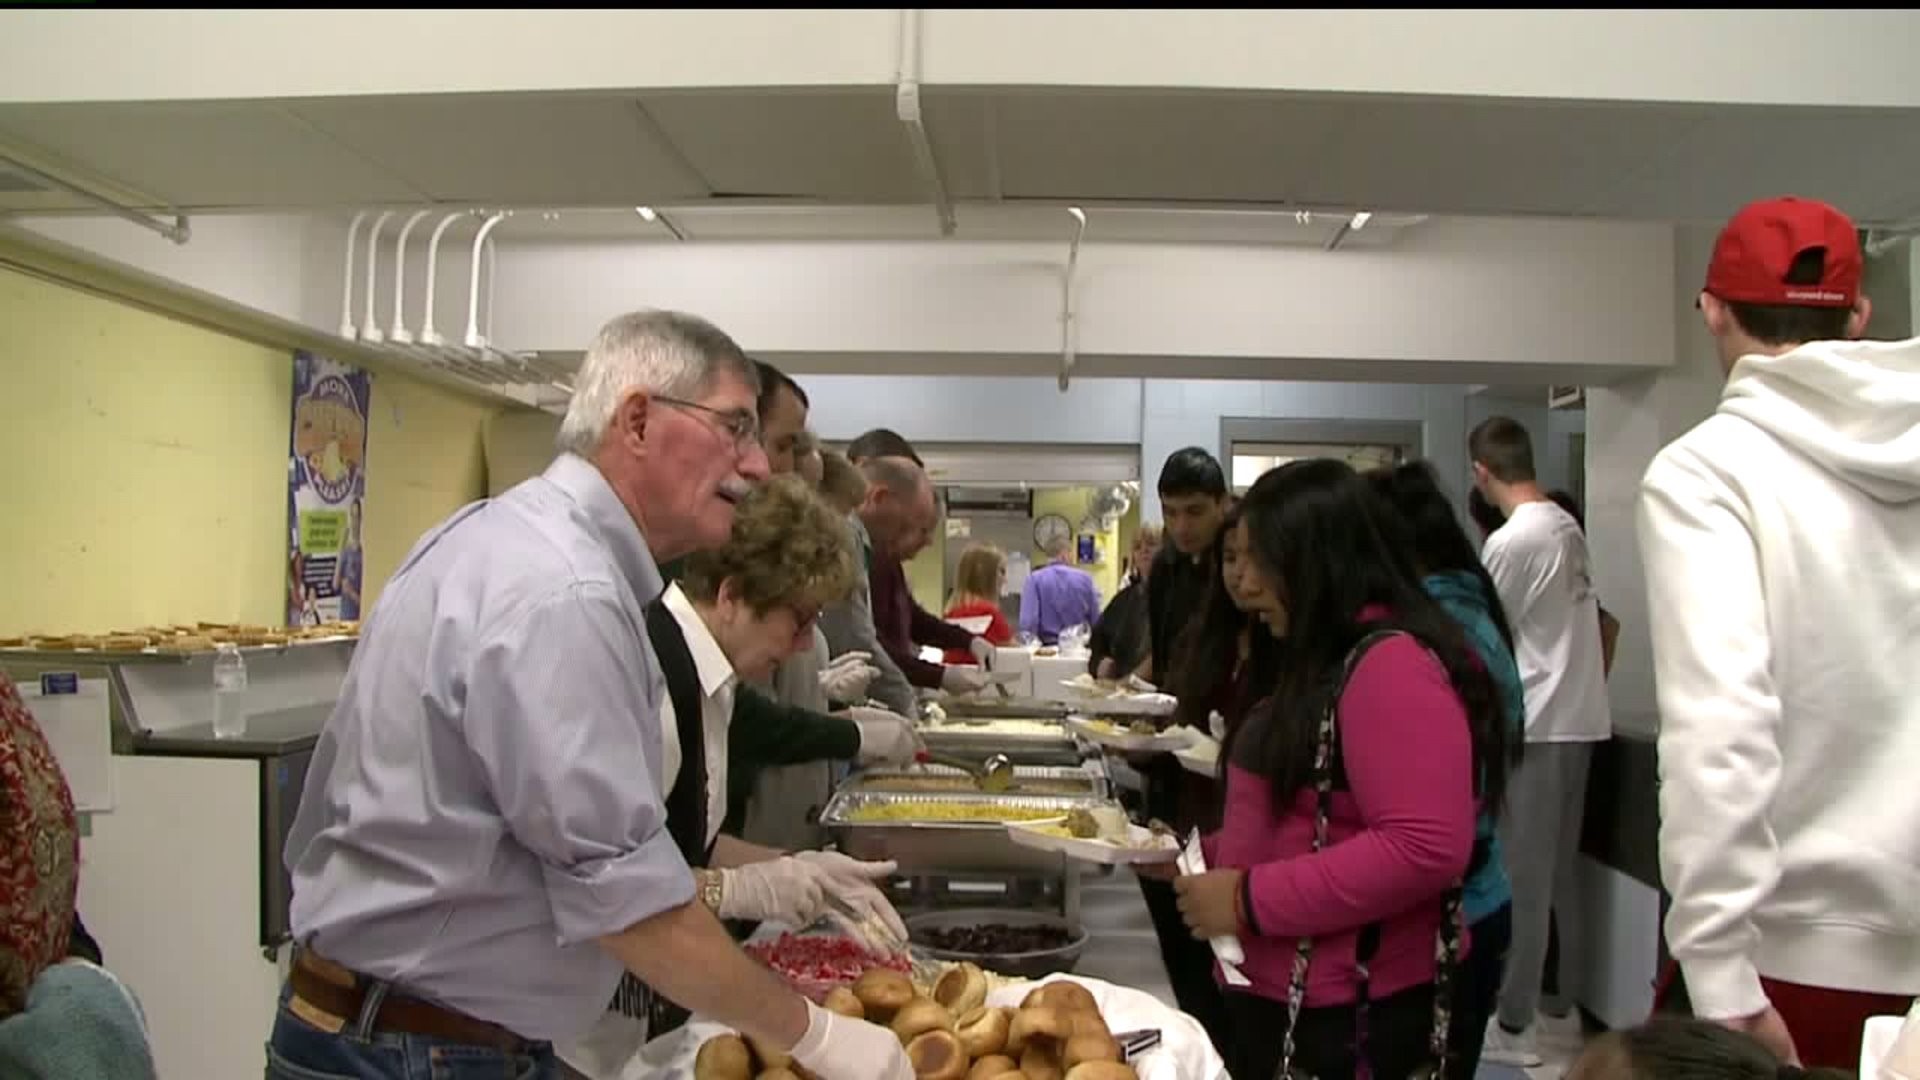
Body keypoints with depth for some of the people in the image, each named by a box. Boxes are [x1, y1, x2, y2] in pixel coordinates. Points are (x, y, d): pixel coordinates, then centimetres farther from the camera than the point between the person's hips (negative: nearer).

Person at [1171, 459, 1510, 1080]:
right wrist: (1204, 856, 9)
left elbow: (1426, 850, -27)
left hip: (1348, 1017, -9)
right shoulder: (1323, 660, 14)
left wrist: (1249, 900, -22)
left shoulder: (1391, 662, -18)